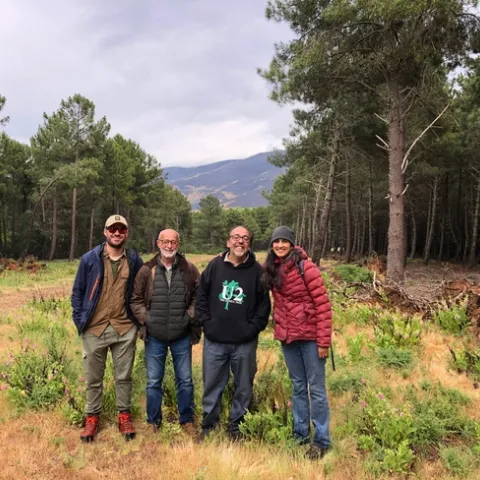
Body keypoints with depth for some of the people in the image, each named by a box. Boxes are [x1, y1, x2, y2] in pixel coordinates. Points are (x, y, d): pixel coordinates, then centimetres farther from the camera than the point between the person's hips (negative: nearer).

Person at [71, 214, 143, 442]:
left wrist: (140, 320, 4)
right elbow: (77, 292, 3)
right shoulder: (89, 259, -4)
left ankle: (124, 416, 28)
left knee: (124, 376, 12)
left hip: (125, 329, 1)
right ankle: (92, 417, 29)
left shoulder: (135, 260, 0)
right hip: (94, 329, 0)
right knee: (94, 378, 12)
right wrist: (79, 321, -3)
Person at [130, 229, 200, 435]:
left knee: (185, 380, 11)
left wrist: (190, 316, -6)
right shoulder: (147, 270, -3)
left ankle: (187, 420, 29)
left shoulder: (189, 270, -2)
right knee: (153, 382, 11)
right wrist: (146, 318, -7)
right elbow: (136, 299, 4)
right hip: (154, 336, 0)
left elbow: (199, 297, 5)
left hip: (182, 336, 0)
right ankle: (153, 422, 29)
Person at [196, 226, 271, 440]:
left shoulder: (257, 270, -2)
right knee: (212, 385, 12)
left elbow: (264, 304, 0)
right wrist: (206, 323, -2)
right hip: (214, 340, 1)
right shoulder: (215, 265, 2)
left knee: (244, 387, 10)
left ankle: (236, 426, 27)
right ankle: (208, 426, 27)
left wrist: (253, 328, -7)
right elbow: (201, 297, 6)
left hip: (245, 342, -1)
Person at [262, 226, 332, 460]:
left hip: (310, 336, -6)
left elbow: (323, 304, -15)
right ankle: (300, 435, 29)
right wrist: (278, 328, 8)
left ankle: (322, 440, 16)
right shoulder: (272, 269, 5)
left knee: (316, 388, 3)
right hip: (287, 337, 6)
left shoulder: (305, 266, -14)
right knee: (298, 387, 17)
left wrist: (324, 340, -17)